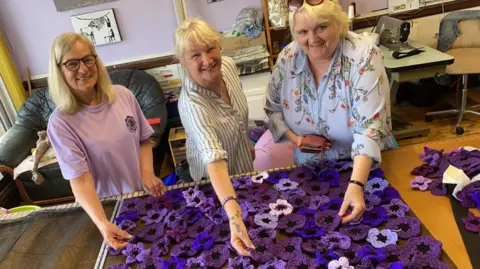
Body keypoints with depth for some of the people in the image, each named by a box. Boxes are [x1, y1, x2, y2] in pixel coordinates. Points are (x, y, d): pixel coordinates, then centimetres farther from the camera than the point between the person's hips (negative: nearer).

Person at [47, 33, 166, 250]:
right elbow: (80, 179, -22)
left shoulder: (122, 95, -6)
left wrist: (148, 174, -11)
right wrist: (102, 223, -35)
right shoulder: (61, 123, -17)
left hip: (144, 195, 3)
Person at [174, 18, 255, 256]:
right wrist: (233, 213, -63)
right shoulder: (191, 104, -40)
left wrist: (247, 142, 13)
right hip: (217, 178, -6)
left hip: (242, 159, 6)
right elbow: (214, 157, -52)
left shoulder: (228, 66, -19)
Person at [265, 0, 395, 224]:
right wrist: (293, 137, -17)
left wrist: (356, 185, -42)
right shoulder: (287, 58, -12)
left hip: (366, 168, -3)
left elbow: (369, 126, -31)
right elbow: (273, 108, 1)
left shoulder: (364, 57, -24)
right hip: (310, 168, 3)